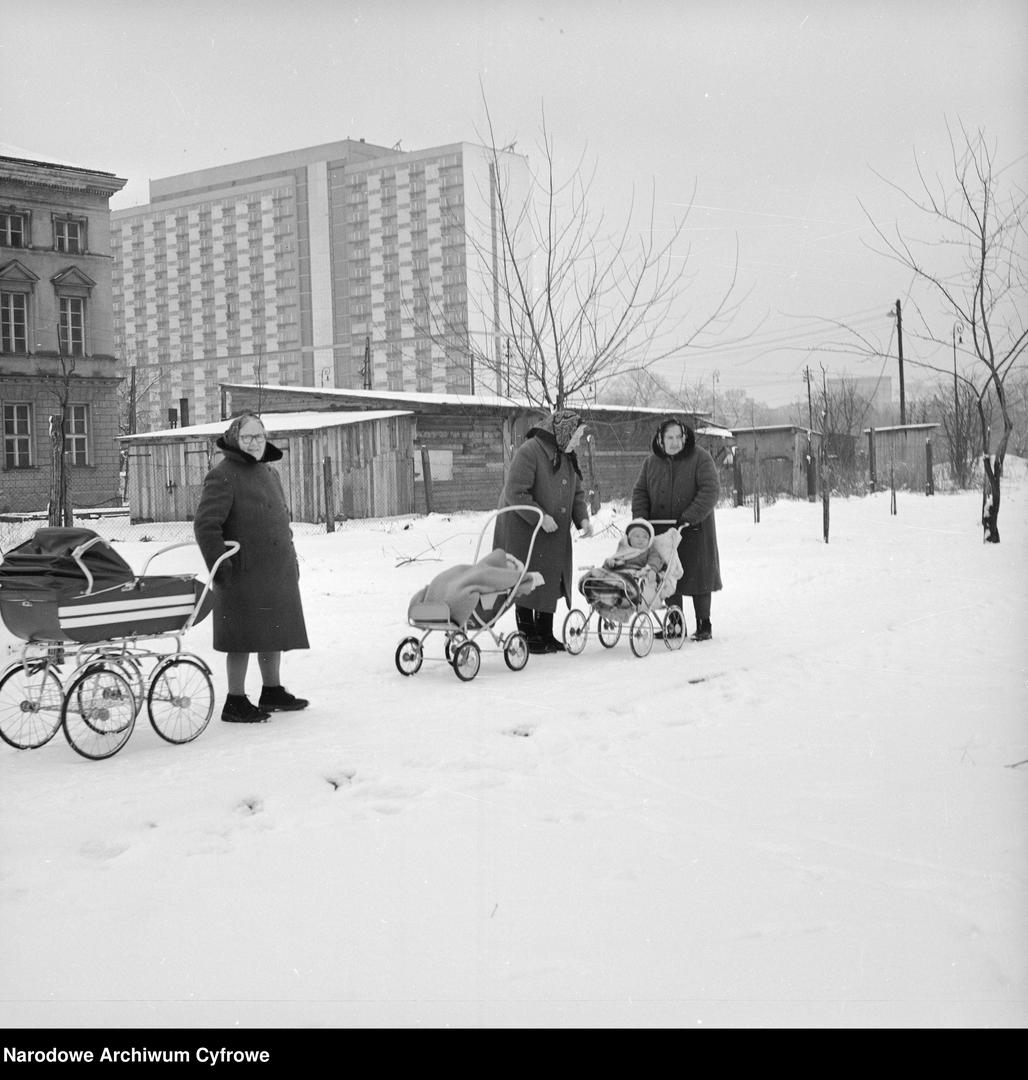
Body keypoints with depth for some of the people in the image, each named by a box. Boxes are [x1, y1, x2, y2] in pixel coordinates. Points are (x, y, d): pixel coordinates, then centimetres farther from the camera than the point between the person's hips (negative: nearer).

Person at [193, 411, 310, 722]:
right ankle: (235, 703, 5)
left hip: (277, 574, 8)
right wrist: (219, 566, -19)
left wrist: (291, 561, 21)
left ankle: (272, 692, 28)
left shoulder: (268, 473, 17)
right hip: (244, 574, -8)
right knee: (243, 638, -3)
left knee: (275, 633, 15)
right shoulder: (222, 476, -11)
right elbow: (205, 524, -16)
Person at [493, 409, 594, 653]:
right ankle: (528, 636, 7)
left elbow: (577, 493, 14)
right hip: (523, 531, -8)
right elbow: (515, 493, -23)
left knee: (551, 583, 11)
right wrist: (540, 517, -25)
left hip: (554, 536, 8)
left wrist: (582, 518, -5)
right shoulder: (529, 451, -19)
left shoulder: (567, 457, 9)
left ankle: (545, 634, 21)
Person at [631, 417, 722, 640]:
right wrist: (640, 518, -5)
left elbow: (711, 490, -13)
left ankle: (704, 625, 10)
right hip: (663, 530, 4)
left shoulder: (699, 458, -5)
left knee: (698, 576, 0)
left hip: (694, 531, -4)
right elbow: (640, 492, 13)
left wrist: (690, 517, -22)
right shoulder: (651, 462, 9)